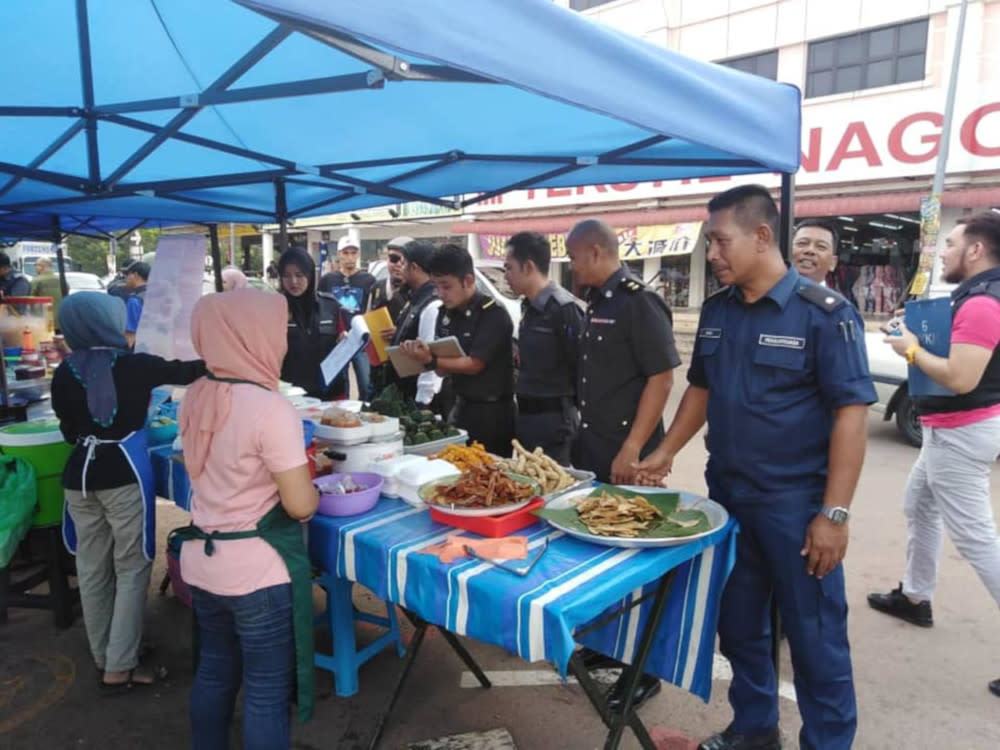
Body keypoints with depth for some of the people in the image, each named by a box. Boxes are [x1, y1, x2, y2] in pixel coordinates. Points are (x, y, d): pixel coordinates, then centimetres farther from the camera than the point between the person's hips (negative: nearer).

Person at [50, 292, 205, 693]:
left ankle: (102, 657, 32)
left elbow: (69, 430, 11)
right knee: (131, 569, 5)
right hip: (123, 475, -5)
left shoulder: (64, 373, 1)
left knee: (92, 569, 16)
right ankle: (119, 667, 9)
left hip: (80, 475, 5)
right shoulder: (134, 366, -10)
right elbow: (185, 372, 5)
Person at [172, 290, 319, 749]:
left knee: (214, 672, 24)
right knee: (267, 692, 9)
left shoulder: (195, 397, 1)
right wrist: (306, 480, 0)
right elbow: (300, 506, -20)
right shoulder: (270, 408, -23)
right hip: (258, 572, -7)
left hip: (201, 562, 8)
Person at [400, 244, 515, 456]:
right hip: (461, 407, 7)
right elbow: (444, 367, 5)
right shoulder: (445, 313, 6)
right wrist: (423, 354, -14)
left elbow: (474, 365, -19)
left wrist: (430, 361, -26)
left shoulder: (494, 315, -15)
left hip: (492, 413, -6)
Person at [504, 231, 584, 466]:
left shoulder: (564, 308, -17)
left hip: (553, 420, -9)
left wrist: (571, 410, -9)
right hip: (527, 417, 9)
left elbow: (582, 366, -17)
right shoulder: (529, 307, 11)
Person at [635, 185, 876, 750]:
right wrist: (667, 452, 7)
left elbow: (852, 412, -15)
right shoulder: (716, 310, 4)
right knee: (739, 624, 18)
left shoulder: (824, 312, -13)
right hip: (726, 495, 6)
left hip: (795, 502, -5)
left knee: (814, 636, 8)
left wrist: (834, 513, -18)